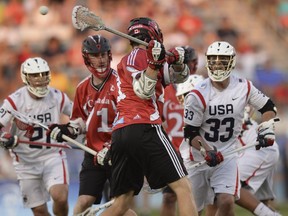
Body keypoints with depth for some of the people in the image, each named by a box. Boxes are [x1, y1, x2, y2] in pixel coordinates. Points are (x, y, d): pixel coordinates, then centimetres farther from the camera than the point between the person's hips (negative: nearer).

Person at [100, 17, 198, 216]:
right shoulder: (138, 55, 2)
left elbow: (180, 75, 19)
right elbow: (143, 92, -11)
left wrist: (177, 62, -1)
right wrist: (155, 63, -21)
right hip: (144, 128, -9)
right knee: (182, 187, -7)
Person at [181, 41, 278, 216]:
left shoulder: (243, 87, -5)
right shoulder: (197, 95, -15)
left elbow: (268, 107, 11)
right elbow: (190, 133, -12)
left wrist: (267, 130, -5)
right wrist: (207, 152, -26)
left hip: (227, 156, 1)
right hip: (198, 159, -1)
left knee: (226, 202, -19)